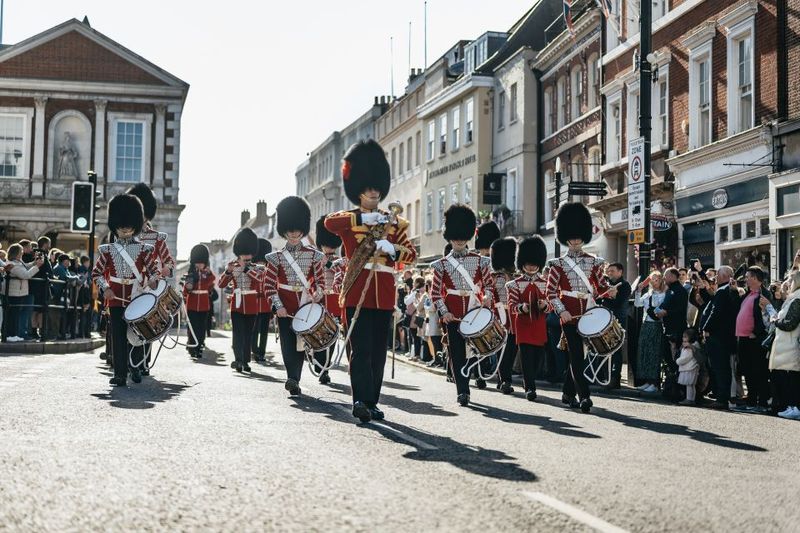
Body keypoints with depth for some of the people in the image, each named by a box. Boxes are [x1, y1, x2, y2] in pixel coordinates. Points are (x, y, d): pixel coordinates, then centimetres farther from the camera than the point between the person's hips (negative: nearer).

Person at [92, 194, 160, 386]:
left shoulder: (144, 250, 3)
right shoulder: (108, 250, 7)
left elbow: (154, 269, 4)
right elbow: (96, 272, 9)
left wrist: (153, 281, -18)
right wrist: (105, 288, -7)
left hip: (137, 298, -1)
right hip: (116, 299, 1)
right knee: (118, 336, -1)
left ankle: (135, 368, 22)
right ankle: (120, 374, -1)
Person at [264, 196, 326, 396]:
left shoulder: (313, 255, 3)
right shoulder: (276, 257, 1)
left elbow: (320, 280, 7)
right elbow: (269, 284, -1)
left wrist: (318, 293, -14)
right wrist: (278, 306, -11)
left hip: (306, 306, 1)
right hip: (285, 308, -1)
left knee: (302, 341, -1)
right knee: (288, 343, -4)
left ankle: (294, 379, 3)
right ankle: (294, 381, -4)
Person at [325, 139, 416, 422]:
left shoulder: (394, 222, 16)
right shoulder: (349, 218, 7)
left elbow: (411, 253, 5)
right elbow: (330, 222, -17)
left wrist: (391, 248, -15)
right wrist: (364, 218, -19)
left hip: (384, 294, 4)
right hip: (357, 291, -4)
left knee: (379, 351, 7)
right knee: (361, 349, -11)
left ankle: (372, 402, 14)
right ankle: (359, 401, -15)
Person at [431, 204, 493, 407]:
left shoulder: (480, 261, 7)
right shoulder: (441, 265, 4)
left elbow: (488, 283, 12)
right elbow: (435, 292, 3)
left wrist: (487, 296, -9)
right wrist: (443, 312, -10)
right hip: (453, 315, -1)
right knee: (457, 353, -2)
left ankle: (465, 389, 17)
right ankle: (462, 391, 2)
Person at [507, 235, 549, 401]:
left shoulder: (545, 284, 10)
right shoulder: (515, 284, 2)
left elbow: (549, 306, 10)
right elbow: (511, 306, -2)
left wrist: (544, 305, -14)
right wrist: (522, 307, -23)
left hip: (540, 326, 3)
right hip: (523, 325, -3)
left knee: (538, 356, 6)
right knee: (527, 356, -10)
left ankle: (529, 381, 27)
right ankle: (530, 388, -9)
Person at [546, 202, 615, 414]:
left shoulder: (593, 262, 10)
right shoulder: (559, 264, 1)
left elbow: (601, 288, 11)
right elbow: (551, 292, -3)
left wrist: (609, 292, -11)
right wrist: (561, 311, -15)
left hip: (589, 315, 4)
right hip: (569, 315, -3)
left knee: (576, 355, 10)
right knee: (577, 355, -9)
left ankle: (568, 394, 23)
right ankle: (584, 396, -12)